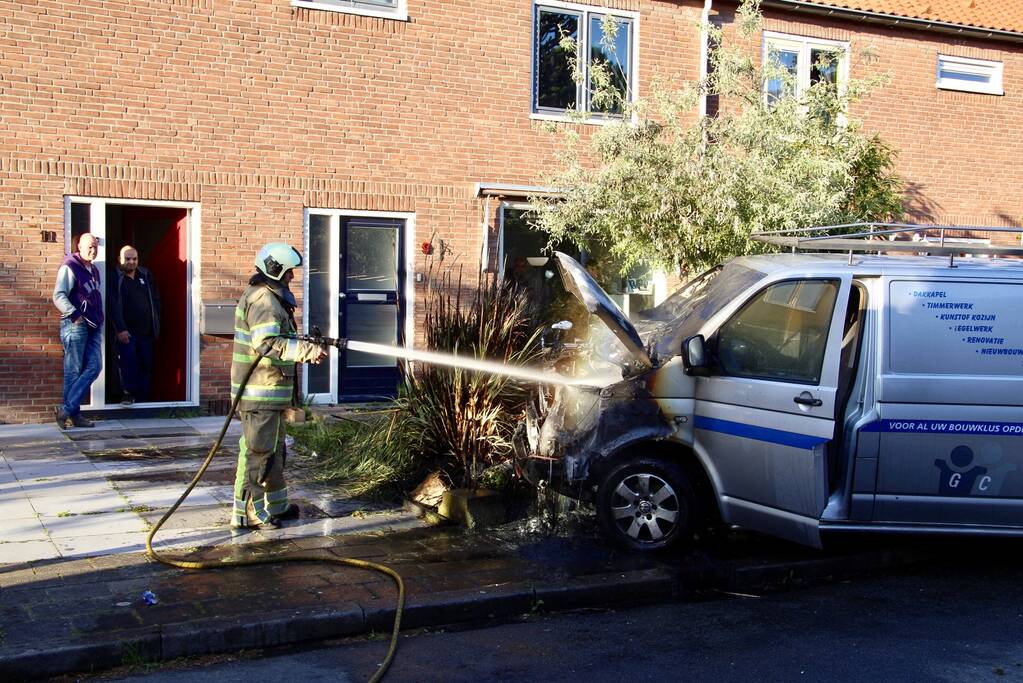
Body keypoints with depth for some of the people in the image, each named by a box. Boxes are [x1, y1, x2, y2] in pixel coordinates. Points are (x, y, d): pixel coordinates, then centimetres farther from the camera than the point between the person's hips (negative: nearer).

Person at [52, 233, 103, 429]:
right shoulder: (69, 268, -6)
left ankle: (67, 409, 2)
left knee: (94, 367, 0)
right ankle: (71, 412, 2)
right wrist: (75, 314, -24)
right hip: (75, 325, -8)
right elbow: (59, 296, -15)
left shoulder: (94, 270, 20)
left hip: (93, 326, 8)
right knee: (73, 371, -4)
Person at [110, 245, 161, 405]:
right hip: (126, 332, -5)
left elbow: (156, 300, 16)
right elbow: (113, 306, -11)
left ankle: (143, 399, 14)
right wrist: (120, 329, -18)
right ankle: (128, 393, -5)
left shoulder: (146, 276, 11)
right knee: (127, 362, -16)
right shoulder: (115, 279, -5)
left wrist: (156, 324, 9)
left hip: (146, 331, 5)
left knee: (146, 365, 6)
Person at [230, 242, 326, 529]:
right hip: (260, 391, -11)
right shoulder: (263, 299, -16)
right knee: (258, 451, -5)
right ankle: (247, 513, 1)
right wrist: (306, 350, -29)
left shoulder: (273, 297, 18)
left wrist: (308, 347, 13)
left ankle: (276, 505, 30)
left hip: (270, 392, 11)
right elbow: (268, 343, -27)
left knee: (275, 450, 19)